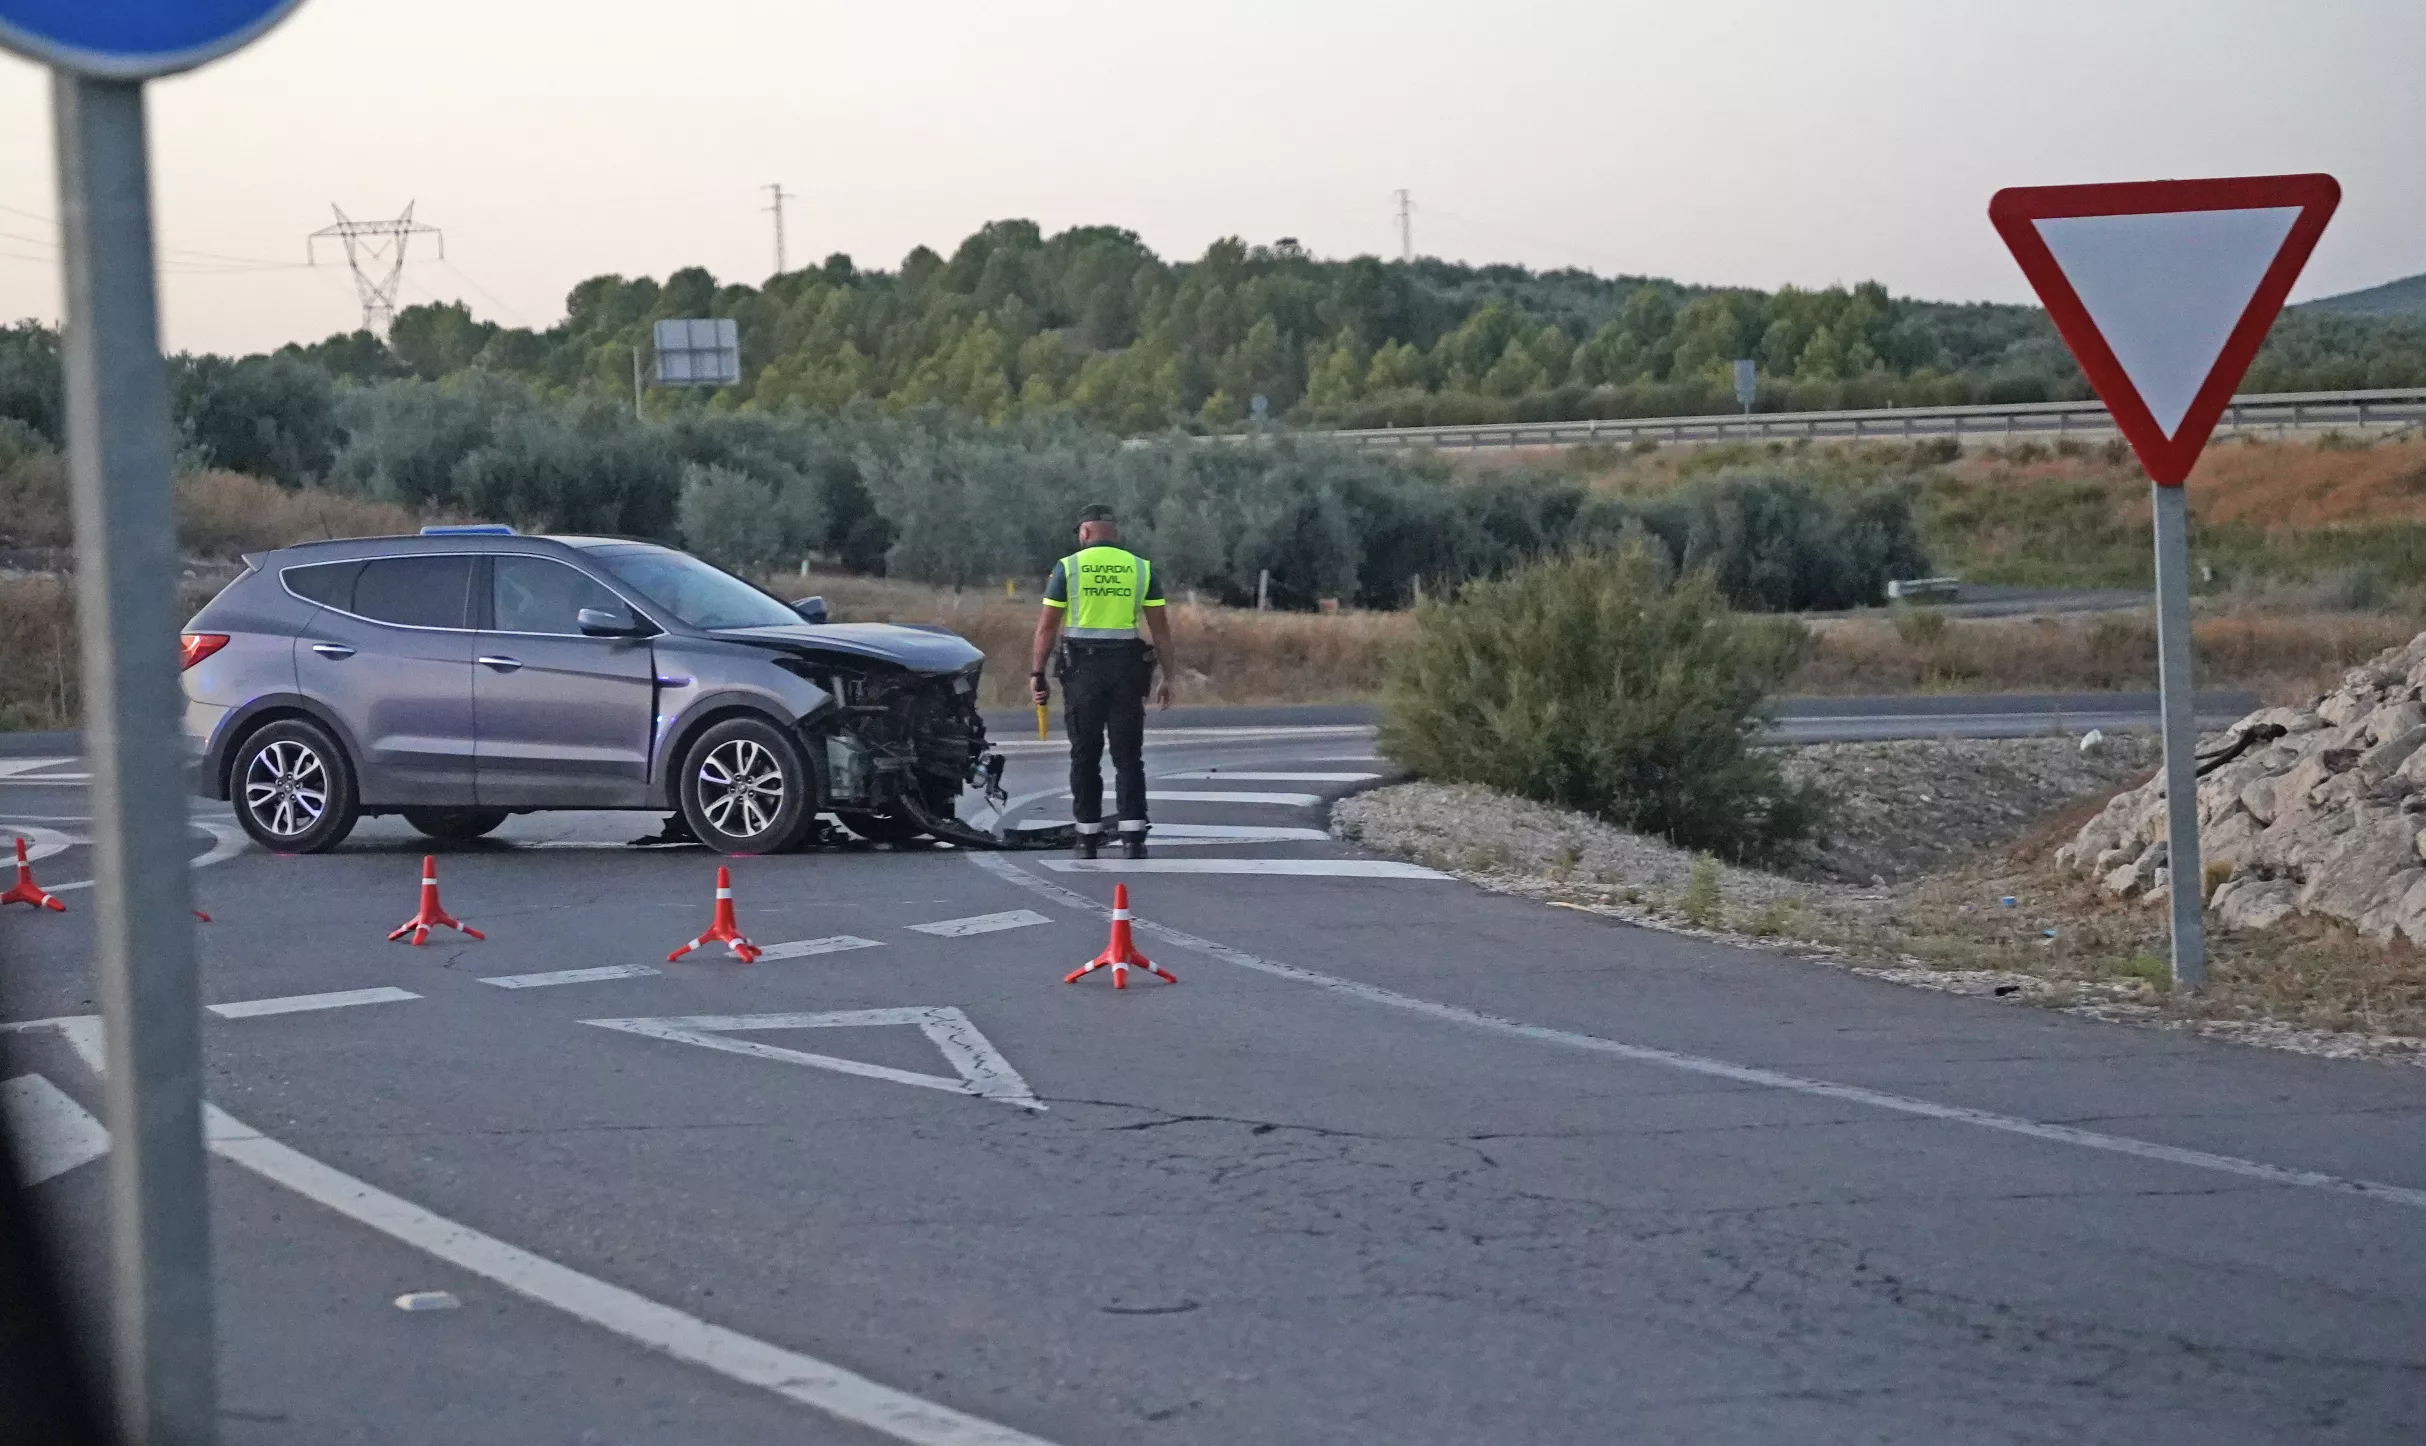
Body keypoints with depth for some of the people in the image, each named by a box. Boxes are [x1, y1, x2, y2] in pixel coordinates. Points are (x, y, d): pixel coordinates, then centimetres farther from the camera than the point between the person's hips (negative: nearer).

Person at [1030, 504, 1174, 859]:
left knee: (1085, 756, 7)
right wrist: (1167, 676, 7)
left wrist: (1037, 673, 1)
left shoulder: (1067, 567, 0)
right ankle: (1133, 837, -5)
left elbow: (1047, 626, -3)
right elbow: (1160, 627, 3)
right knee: (1128, 756, 5)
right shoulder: (1141, 568, 5)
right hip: (1128, 669, 1)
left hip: (1082, 669, -1)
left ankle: (1088, 837, 8)